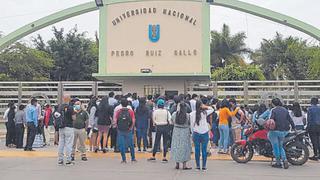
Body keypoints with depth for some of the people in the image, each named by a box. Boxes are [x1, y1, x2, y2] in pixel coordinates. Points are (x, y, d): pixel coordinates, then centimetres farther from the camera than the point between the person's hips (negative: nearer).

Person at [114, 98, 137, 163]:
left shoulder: (118, 111, 0)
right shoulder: (130, 111, -2)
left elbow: (115, 121, -4)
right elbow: (133, 120, -8)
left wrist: (117, 127, 8)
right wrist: (131, 127, 5)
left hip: (120, 131, 0)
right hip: (128, 131, 0)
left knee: (121, 145, 7)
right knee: (131, 145, 13)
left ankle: (124, 159, 8)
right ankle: (133, 158, 21)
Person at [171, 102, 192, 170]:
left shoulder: (174, 114, -7)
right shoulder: (187, 115, -12)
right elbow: (189, 125, -3)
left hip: (176, 132, 2)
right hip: (185, 132, -2)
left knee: (176, 147, 12)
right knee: (184, 148, 5)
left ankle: (177, 164, 17)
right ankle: (184, 165, 5)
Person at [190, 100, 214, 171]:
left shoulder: (192, 114, -4)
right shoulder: (204, 112, -6)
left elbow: (191, 125, 1)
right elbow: (212, 109, 12)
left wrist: (192, 133, 11)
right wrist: (205, 107, 0)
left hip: (196, 133, 1)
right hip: (205, 133, -1)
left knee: (197, 150, 6)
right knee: (204, 150, 4)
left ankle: (198, 166, 9)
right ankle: (204, 166, 7)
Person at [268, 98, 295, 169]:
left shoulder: (274, 110, -9)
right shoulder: (285, 110, 8)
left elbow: (271, 120, -19)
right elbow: (290, 120, 10)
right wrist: (293, 127, 18)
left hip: (276, 130, -6)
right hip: (284, 131, 6)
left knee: (275, 147, 5)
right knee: (280, 146, 17)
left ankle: (278, 163, 8)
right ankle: (285, 160, 0)